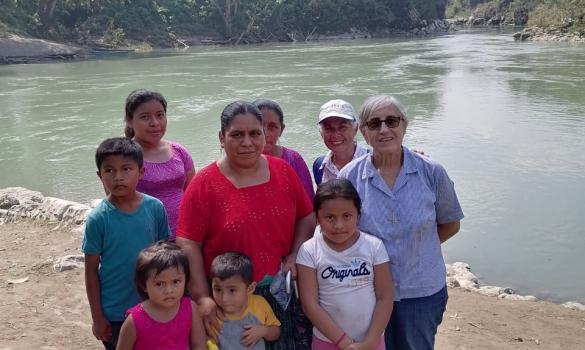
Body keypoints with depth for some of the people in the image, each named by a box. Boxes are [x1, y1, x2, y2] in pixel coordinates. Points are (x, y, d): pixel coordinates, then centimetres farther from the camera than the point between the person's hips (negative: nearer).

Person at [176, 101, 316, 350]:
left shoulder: (283, 171, 2)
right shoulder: (205, 184, -8)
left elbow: (306, 217, 10)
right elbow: (188, 243, -10)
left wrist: (295, 256, -4)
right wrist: (202, 298, -17)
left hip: (282, 294, 3)